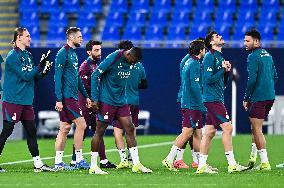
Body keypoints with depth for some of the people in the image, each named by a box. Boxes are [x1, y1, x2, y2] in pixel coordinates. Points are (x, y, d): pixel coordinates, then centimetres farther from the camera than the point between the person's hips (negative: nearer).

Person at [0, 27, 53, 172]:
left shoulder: (27, 55, 14)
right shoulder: (13, 56, -12)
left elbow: (34, 77, 17)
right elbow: (25, 75, -18)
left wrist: (44, 71, 0)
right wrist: (40, 66, -15)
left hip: (26, 101, 9)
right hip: (13, 100, -9)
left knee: (31, 131, 8)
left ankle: (38, 164, 11)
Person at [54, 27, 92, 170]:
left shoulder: (73, 54, 17)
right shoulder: (63, 53, -11)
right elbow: (57, 77, -16)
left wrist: (86, 96, 23)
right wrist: (58, 99, -20)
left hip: (72, 97, 9)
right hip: (66, 97, -9)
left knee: (65, 128, 8)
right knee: (81, 124, -9)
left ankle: (58, 162, 8)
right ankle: (79, 160, -4)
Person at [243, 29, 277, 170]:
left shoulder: (253, 57, -12)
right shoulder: (267, 55, 15)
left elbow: (252, 80, -18)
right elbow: (274, 76, 20)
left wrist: (246, 99, -10)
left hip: (258, 98, -9)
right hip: (270, 97, 9)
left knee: (257, 130, -3)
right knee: (256, 128, 19)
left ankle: (265, 163, -5)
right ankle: (253, 157, 21)